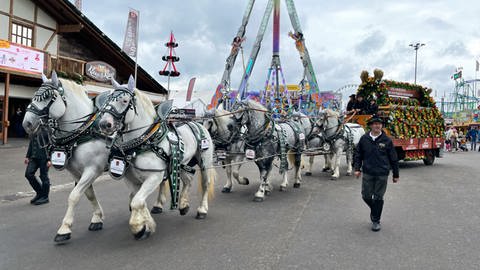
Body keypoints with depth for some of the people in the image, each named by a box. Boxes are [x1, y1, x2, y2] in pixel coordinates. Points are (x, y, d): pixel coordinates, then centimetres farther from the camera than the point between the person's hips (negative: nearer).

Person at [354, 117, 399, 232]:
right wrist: (357, 168, -1)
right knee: (366, 196, 5)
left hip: (382, 174, -2)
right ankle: (374, 210, 36)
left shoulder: (387, 140, -1)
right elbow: (358, 154, 10)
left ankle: (376, 221, 17)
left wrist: (396, 175, 7)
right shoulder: (364, 139, 3)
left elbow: (393, 159, 5)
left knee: (378, 198, 3)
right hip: (367, 173, 2)